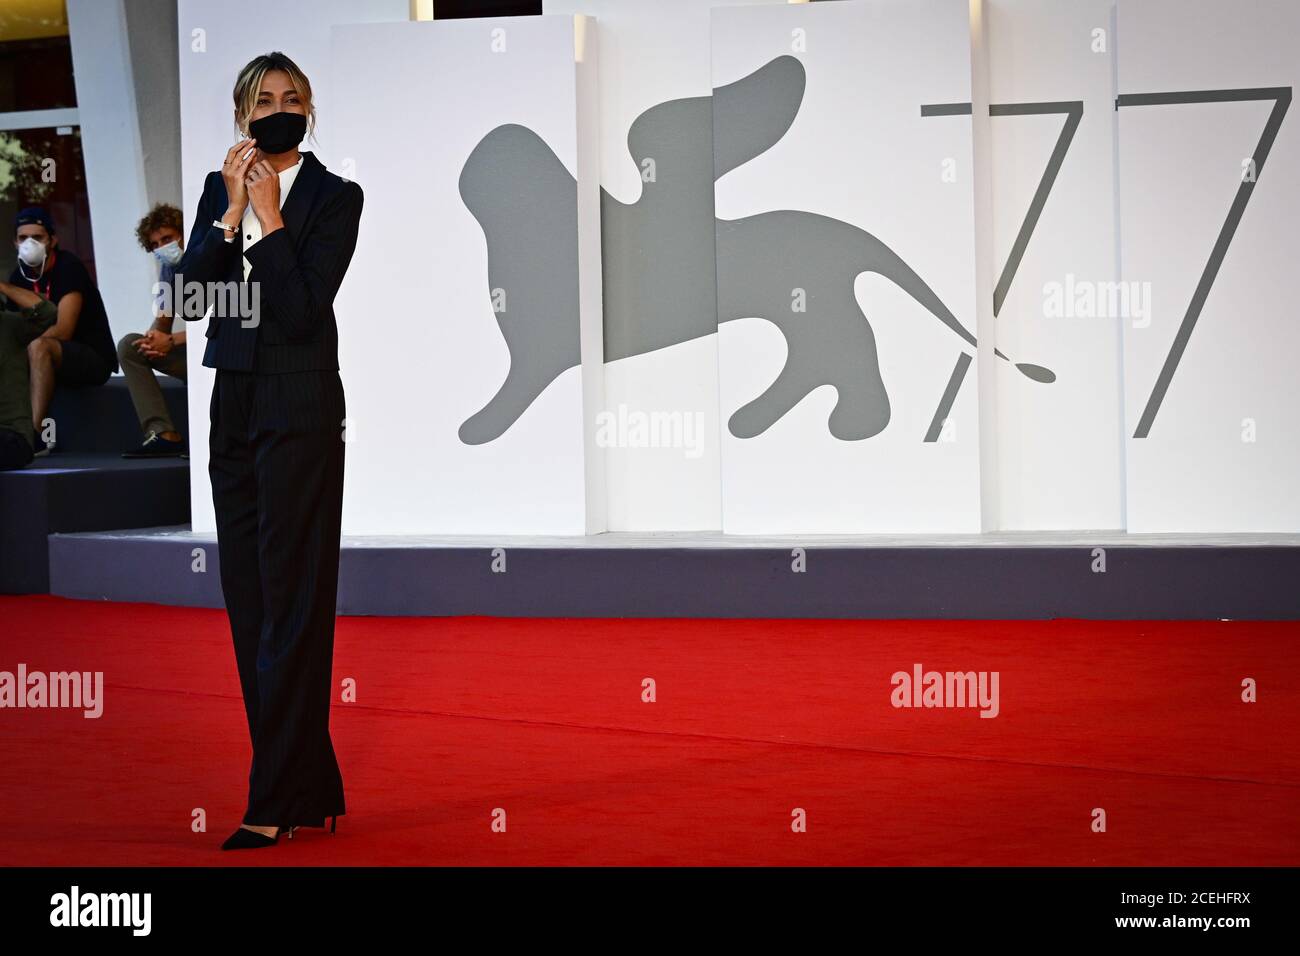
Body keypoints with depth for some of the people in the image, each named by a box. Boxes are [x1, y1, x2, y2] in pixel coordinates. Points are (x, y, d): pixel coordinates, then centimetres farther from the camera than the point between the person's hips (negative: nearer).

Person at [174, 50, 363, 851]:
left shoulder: (334, 198, -5)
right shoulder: (220, 191, 11)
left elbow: (302, 309, -14)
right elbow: (191, 293, -1)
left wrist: (269, 218, -13)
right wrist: (233, 212, -9)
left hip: (300, 410, -7)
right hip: (234, 404, 7)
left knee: (290, 600, -7)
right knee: (248, 601, 8)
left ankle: (277, 804, -7)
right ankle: (310, 790, 15)